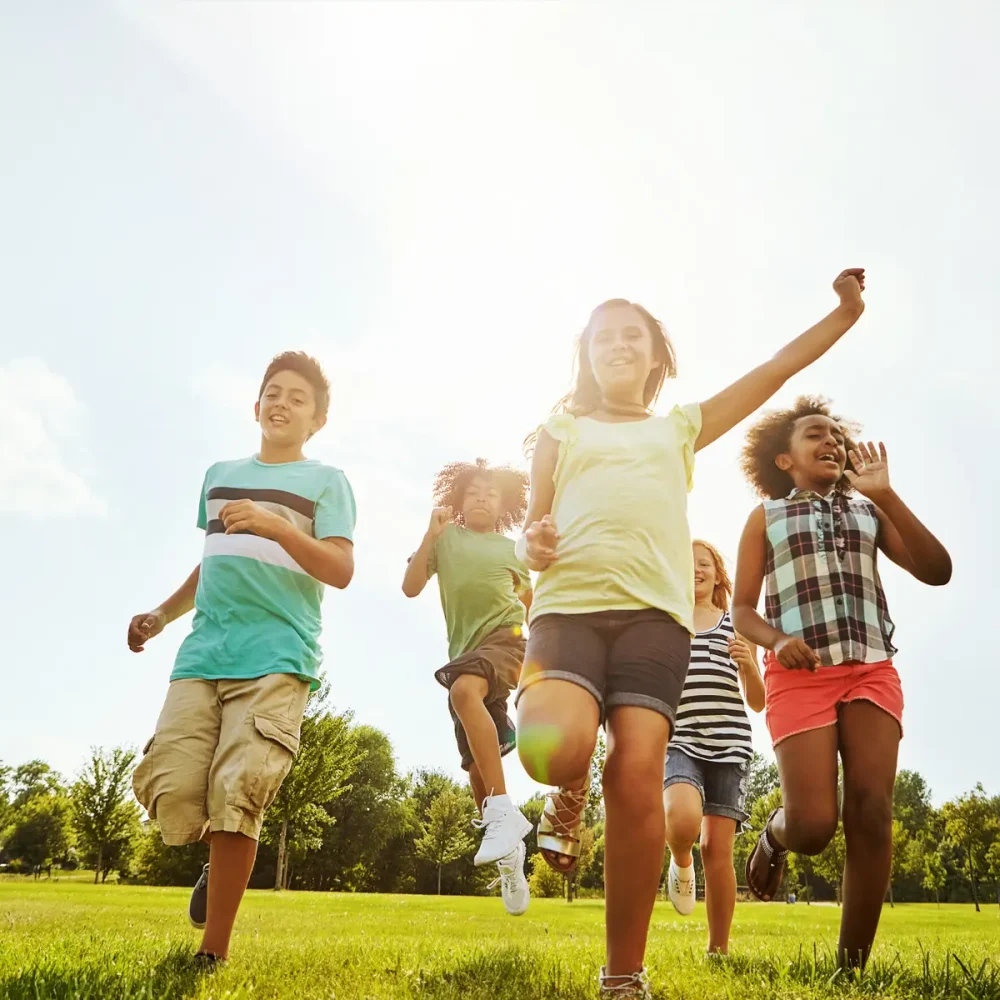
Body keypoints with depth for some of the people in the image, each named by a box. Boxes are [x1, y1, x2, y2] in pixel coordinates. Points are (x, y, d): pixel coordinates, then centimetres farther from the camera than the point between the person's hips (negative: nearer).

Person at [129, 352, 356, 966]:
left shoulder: (326, 482, 9)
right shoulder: (220, 476, 25)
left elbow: (341, 571, -5)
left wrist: (273, 524, -18)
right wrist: (163, 613, 23)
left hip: (278, 659, -4)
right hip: (201, 655, 4)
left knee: (237, 792, -16)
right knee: (169, 789, -9)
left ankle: (213, 956, -4)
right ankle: (224, 860, 25)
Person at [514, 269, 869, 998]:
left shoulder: (681, 428, 24)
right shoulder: (561, 432, 22)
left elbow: (779, 368, 24)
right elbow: (534, 530, 17)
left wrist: (846, 312, 18)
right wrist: (532, 545, -5)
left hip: (656, 613, 1)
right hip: (569, 605, 0)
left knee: (639, 779, -13)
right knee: (553, 750, -27)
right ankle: (572, 794, 12)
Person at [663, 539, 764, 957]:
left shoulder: (737, 626, 16)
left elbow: (758, 702, 13)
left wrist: (749, 665, -6)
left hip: (729, 743, 1)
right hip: (679, 740, -1)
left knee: (718, 849, -3)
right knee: (682, 819, -28)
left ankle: (719, 949, 14)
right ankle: (680, 864, 8)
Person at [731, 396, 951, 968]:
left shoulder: (868, 510, 17)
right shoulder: (767, 516, 12)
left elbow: (937, 571, 3)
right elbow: (742, 610, 8)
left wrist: (886, 495, -4)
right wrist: (777, 640, -14)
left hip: (872, 670, 2)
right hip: (801, 673, -2)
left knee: (872, 814, -9)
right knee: (813, 825, -12)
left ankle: (853, 966, 2)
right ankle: (773, 838, 25)